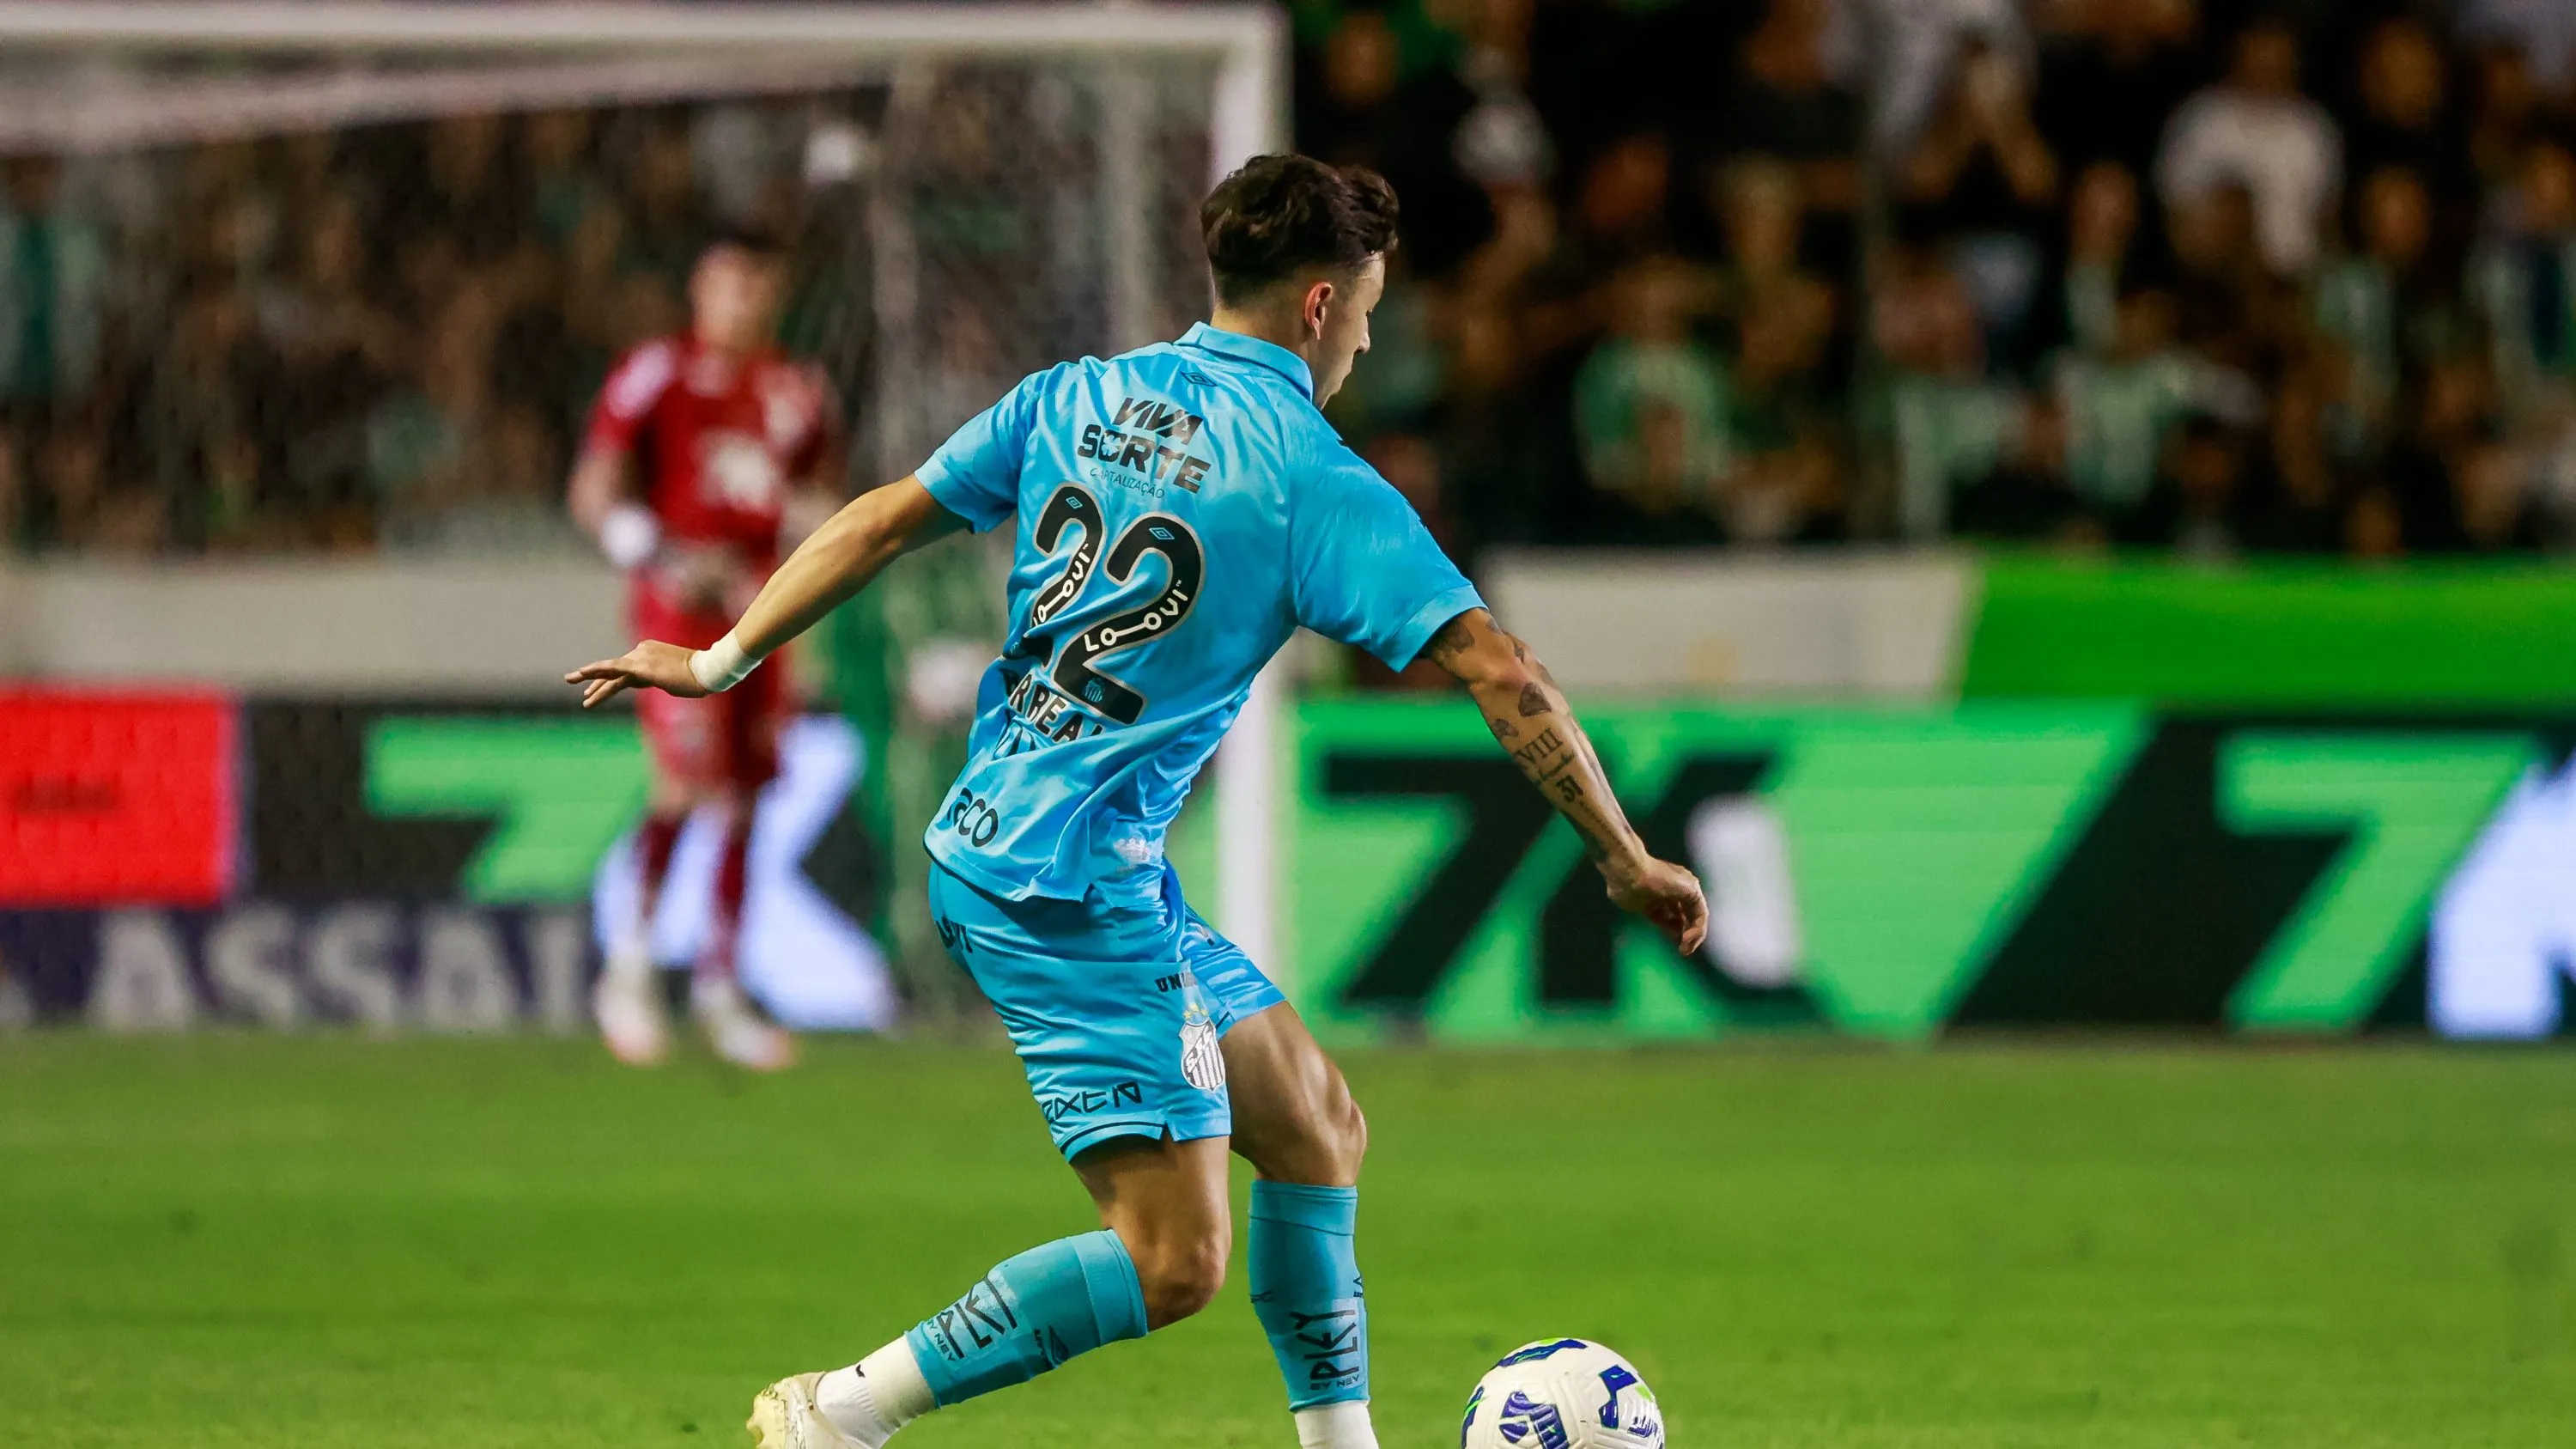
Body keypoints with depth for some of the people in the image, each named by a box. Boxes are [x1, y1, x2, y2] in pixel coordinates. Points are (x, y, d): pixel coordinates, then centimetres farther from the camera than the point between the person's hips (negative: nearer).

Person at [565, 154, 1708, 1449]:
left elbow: (881, 523, 11)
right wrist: (1623, 857, -4)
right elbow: (1502, 676, -13)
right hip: (1079, 887, -9)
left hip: (989, 850, 9)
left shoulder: (1075, 400, 9)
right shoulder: (1314, 481, -10)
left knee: (1319, 1134, 17)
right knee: (1175, 1258, -11)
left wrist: (722, 661, 21)